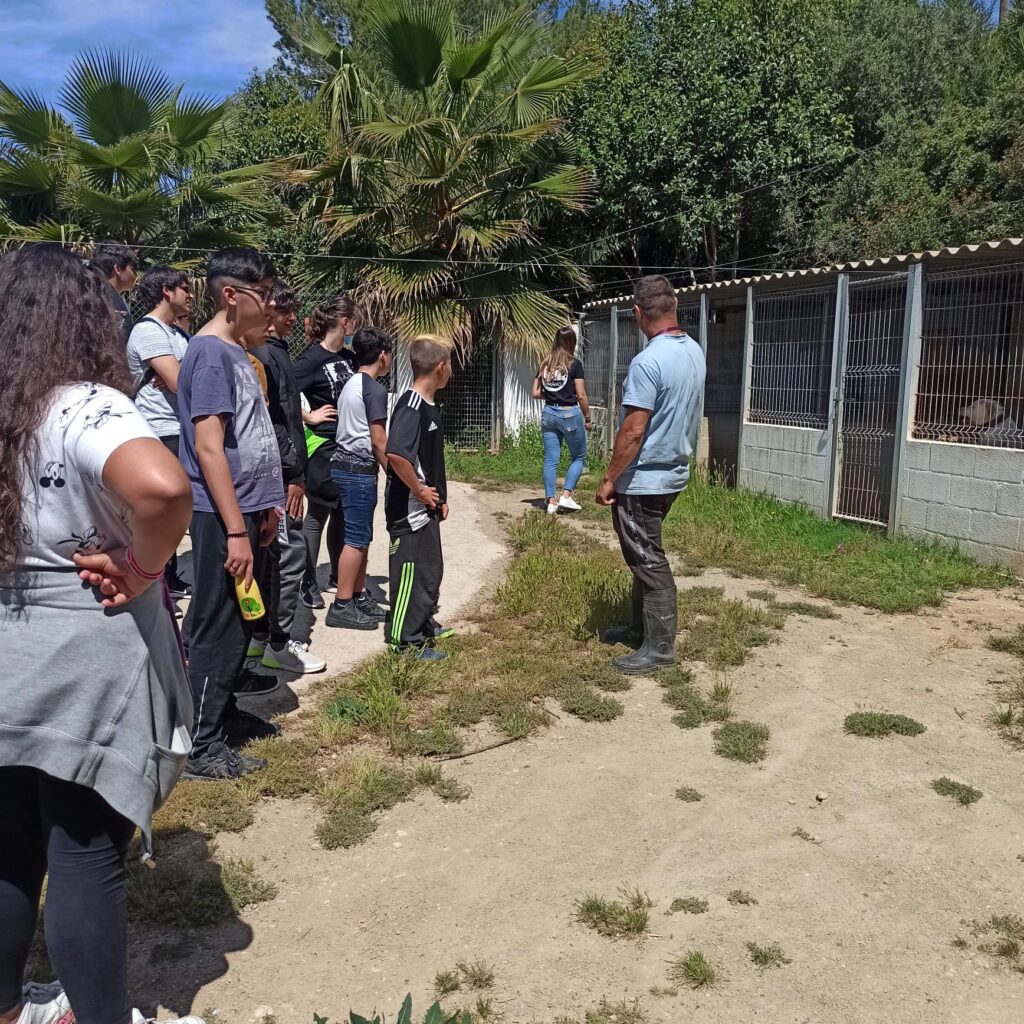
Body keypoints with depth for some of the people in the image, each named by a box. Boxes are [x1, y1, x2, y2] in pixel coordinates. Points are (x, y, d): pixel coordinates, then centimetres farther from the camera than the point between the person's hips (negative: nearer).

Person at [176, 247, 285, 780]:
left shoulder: (236, 352, 14)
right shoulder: (209, 352, -15)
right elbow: (208, 447, -20)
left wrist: (264, 508, 17)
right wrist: (235, 531, -22)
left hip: (245, 509, 9)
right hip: (221, 517, -9)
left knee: (238, 623, 18)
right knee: (218, 628, -1)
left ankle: (223, 713, 33)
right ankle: (201, 746, 10)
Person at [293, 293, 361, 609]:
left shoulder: (349, 357, 8)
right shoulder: (312, 359, -14)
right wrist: (310, 417, -15)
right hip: (323, 447, -7)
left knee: (343, 513, 16)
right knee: (317, 515, 1)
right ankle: (308, 584, 12)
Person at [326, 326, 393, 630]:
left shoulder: (350, 385, 16)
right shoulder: (375, 389, -13)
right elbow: (378, 439, -15)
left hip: (343, 464, 9)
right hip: (360, 469, -9)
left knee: (360, 536, 14)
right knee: (357, 538, -5)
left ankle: (359, 597, 21)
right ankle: (341, 607, -1)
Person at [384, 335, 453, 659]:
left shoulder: (428, 406, 10)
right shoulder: (411, 405, -21)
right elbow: (396, 454, -33)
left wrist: (439, 496, 17)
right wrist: (420, 491, -22)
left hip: (425, 507, 10)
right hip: (409, 508, -10)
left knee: (431, 569, 20)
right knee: (411, 571, 0)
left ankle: (423, 625, 35)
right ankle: (405, 639, 11)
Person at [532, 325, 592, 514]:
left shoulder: (544, 364, 8)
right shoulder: (574, 364, -7)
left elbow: (536, 393, 8)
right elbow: (581, 396, -9)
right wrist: (587, 418, 1)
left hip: (549, 413, 5)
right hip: (570, 414, -5)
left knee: (551, 460, 7)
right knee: (579, 457, 11)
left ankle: (552, 502, 7)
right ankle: (566, 496, 2)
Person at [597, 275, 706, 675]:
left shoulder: (647, 362, -23)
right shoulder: (695, 352, 4)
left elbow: (632, 432, -23)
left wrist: (610, 479, -15)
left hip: (642, 479, -9)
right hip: (673, 471, 9)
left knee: (648, 561, 0)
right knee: (644, 556, 20)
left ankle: (660, 646, 9)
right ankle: (641, 627, 32)